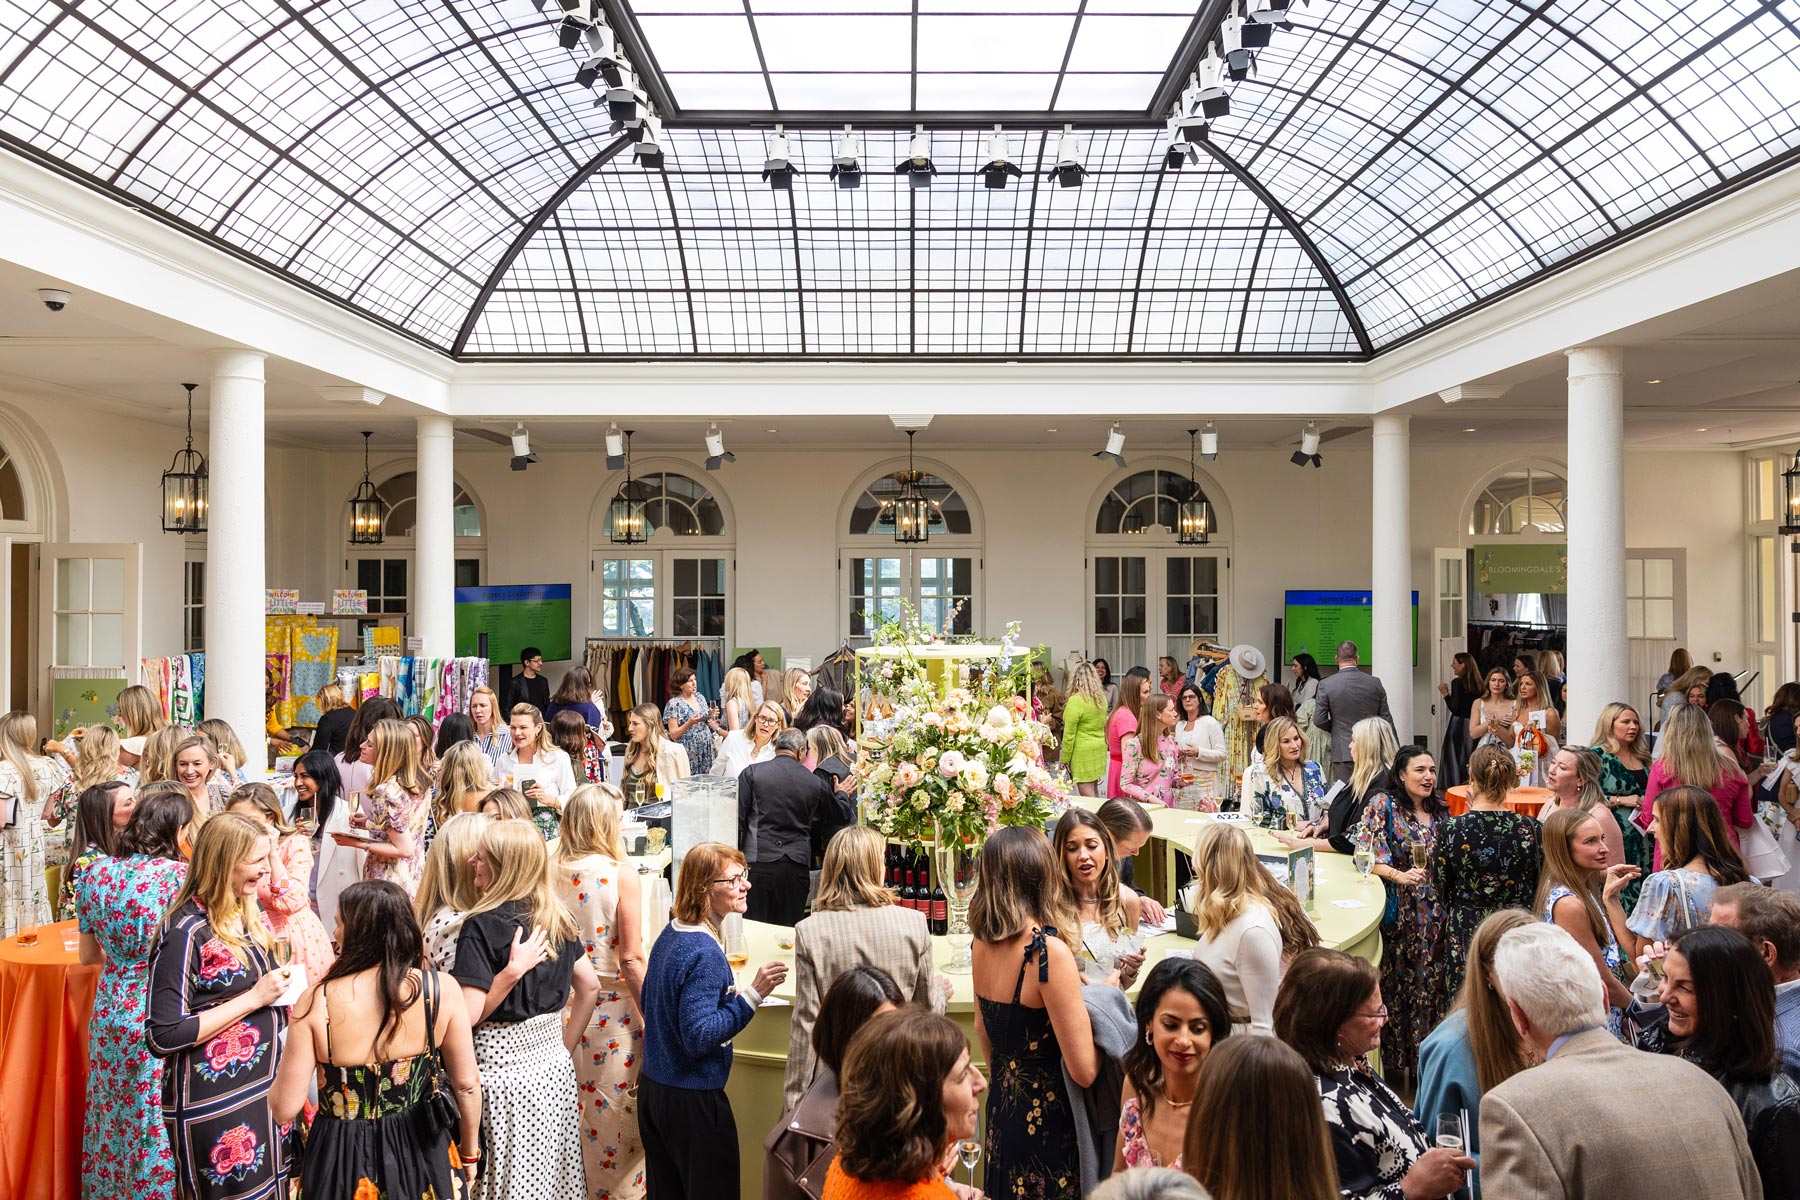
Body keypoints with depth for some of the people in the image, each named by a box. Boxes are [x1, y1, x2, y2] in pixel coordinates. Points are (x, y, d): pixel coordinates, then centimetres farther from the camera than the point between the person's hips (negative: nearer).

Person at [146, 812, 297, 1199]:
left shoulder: (248, 917, 6)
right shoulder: (186, 933, -18)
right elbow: (163, 1036, -20)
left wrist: (281, 990, 2)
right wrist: (255, 997, -21)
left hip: (264, 1087, 7)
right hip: (215, 1105, -7)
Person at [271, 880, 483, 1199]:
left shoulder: (317, 1001, -19)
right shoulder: (442, 989, -15)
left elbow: (284, 1108, -13)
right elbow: (467, 1084, -8)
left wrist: (287, 1058, 8)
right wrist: (470, 1152, 9)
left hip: (344, 1161, -1)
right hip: (421, 1150, 1)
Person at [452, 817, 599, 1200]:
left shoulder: (481, 926, -16)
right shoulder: (557, 917, 2)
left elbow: (467, 1016, -21)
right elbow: (589, 987, 11)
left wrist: (512, 972, -18)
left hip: (503, 1069, -6)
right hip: (554, 1067, 6)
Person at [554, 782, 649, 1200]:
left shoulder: (552, 873, -2)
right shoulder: (621, 873, -13)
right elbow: (631, 958, -14)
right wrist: (653, 1018, -7)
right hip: (614, 1007, -4)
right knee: (618, 1114, 9)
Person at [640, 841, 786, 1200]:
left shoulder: (669, 935, 5)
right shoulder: (705, 954, -24)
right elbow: (699, 1038, -27)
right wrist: (752, 994, -29)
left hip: (651, 1087, 9)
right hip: (691, 1100, -9)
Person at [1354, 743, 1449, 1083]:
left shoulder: (1440, 810, 10)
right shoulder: (1382, 805, -5)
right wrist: (1399, 876, -25)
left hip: (1434, 911, 4)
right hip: (1398, 910, -4)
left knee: (1430, 982, 6)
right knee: (1395, 981, 1)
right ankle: (1394, 1058, 12)